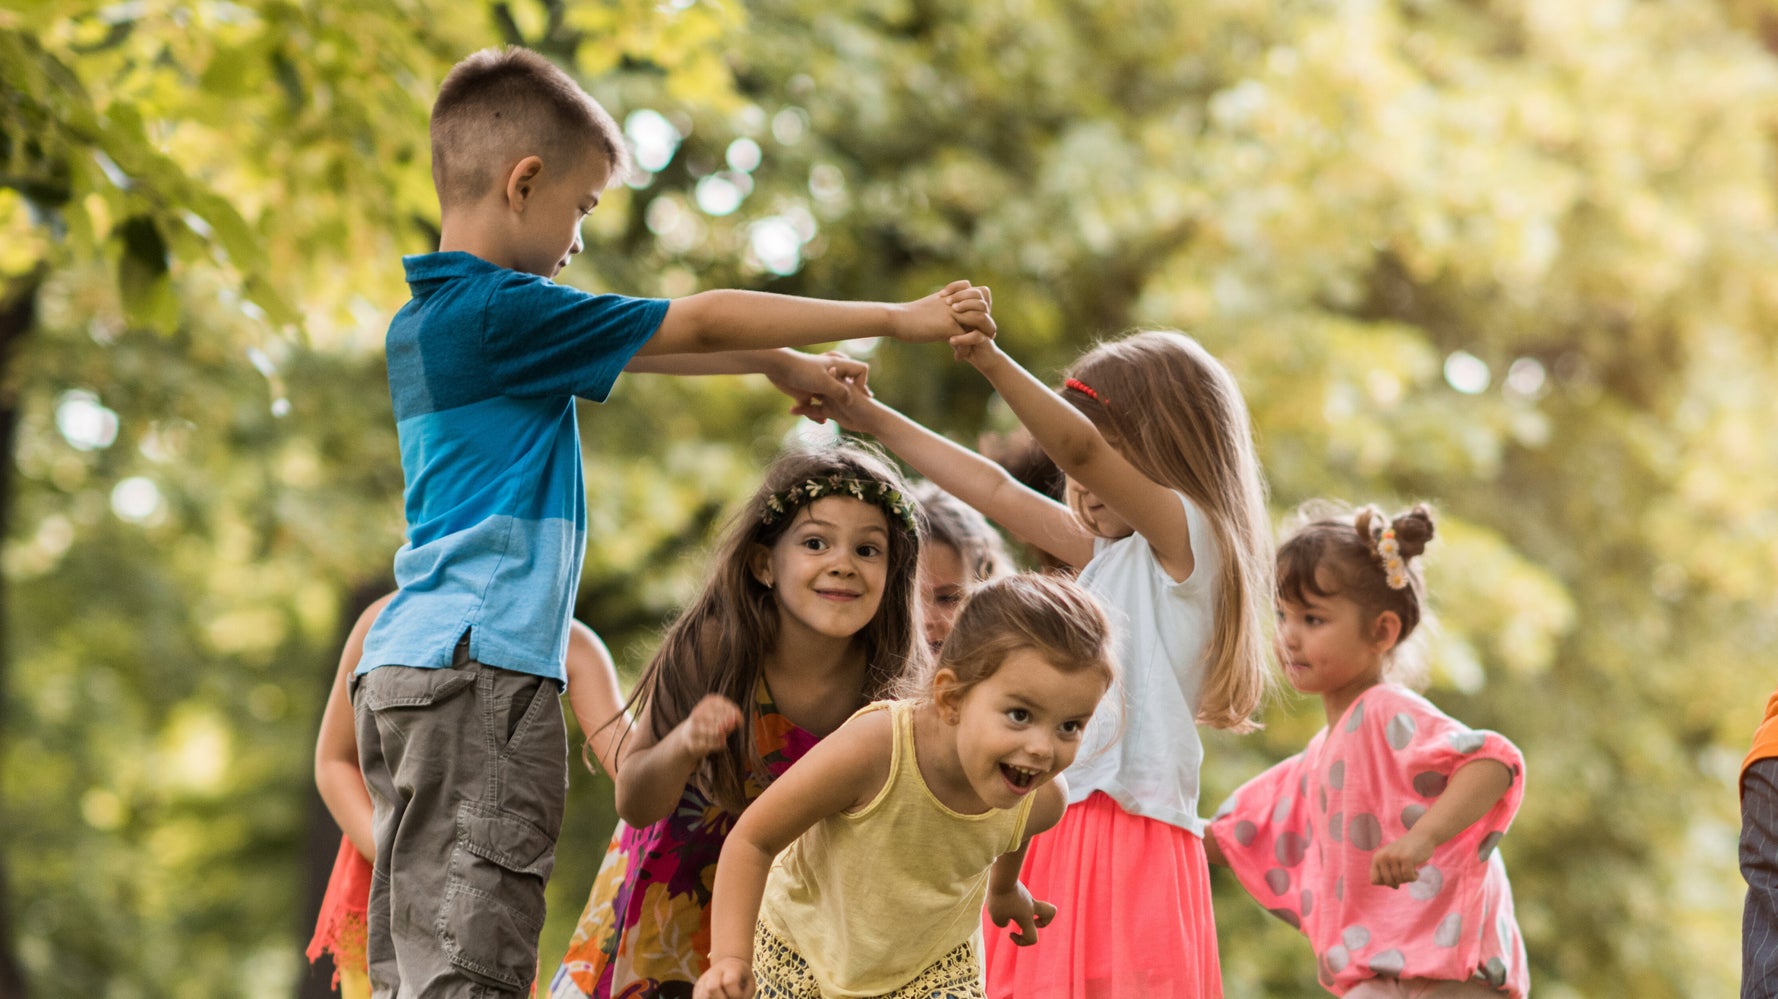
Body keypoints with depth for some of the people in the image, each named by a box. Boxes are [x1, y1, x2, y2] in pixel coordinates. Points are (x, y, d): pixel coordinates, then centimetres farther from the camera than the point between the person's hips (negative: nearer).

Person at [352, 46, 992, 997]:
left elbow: (657, 343, 28)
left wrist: (781, 363, 32)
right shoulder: (501, 311, -10)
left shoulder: (429, 319, 18)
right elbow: (701, 322, -5)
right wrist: (900, 318, 2)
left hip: (405, 668, 10)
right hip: (476, 668, -10)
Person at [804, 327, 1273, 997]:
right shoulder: (1111, 552, 23)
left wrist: (988, 359, -29)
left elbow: (1080, 447, -19)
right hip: (1062, 831, 8)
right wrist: (871, 419, 27)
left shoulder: (1187, 534, -3)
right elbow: (998, 492, 26)